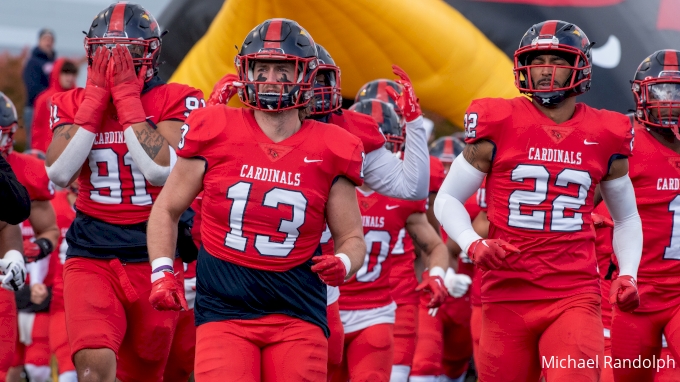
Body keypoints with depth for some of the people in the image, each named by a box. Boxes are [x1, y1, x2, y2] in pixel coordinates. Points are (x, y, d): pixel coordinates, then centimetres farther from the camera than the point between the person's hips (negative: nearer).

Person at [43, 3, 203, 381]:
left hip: (153, 256, 0)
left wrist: (126, 94, -14)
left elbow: (160, 170, -18)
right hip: (92, 255, 0)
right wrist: (97, 94, -8)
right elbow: (60, 173, -10)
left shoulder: (175, 101, -2)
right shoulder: (75, 104, 7)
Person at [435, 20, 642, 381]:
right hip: (508, 295, 0)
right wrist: (473, 245, -10)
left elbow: (626, 218, 21)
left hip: (574, 295, 0)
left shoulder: (604, 137, 6)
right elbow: (448, 198, 8)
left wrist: (627, 274, 4)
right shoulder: (498, 125, 0)